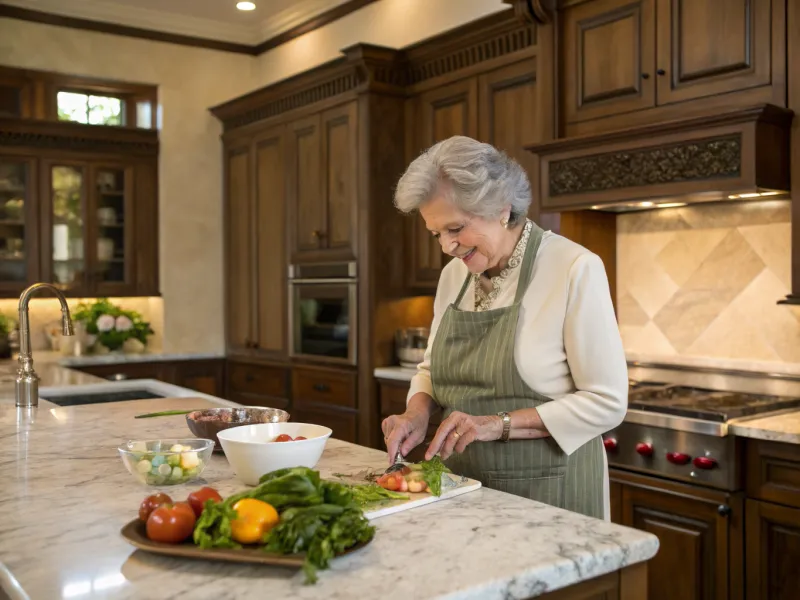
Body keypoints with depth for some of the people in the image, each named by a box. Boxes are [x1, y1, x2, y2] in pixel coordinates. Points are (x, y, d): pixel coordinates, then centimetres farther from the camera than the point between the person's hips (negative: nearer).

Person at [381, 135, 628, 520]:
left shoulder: (574, 269, -17)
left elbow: (606, 403, -17)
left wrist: (499, 424, -22)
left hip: (547, 488, -5)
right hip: (464, 483, 6)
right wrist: (417, 413, -6)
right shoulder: (453, 274, 3)